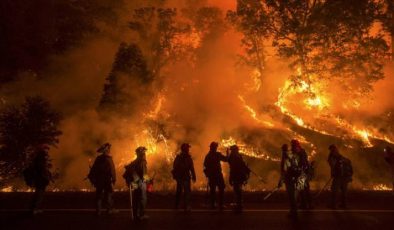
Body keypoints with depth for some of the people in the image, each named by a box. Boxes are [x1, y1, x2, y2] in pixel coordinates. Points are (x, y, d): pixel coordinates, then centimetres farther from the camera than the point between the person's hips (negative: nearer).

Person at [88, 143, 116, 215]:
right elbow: (112, 170, -17)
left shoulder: (98, 158, 5)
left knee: (99, 194, 11)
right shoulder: (108, 159, -13)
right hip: (106, 180, -5)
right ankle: (109, 209, 11)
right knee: (108, 194, 6)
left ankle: (98, 210, 14)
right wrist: (113, 179, -12)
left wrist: (92, 178, 15)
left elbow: (93, 169, 8)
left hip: (98, 180, 5)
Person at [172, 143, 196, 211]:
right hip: (186, 177, -6)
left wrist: (175, 176, 20)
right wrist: (193, 176, -10)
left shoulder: (178, 157, 6)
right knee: (187, 191, -1)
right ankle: (186, 206, -5)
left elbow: (174, 168, 12)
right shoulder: (188, 157, -11)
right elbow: (191, 168, -14)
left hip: (179, 177, 6)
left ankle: (176, 205, 22)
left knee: (179, 191, 17)